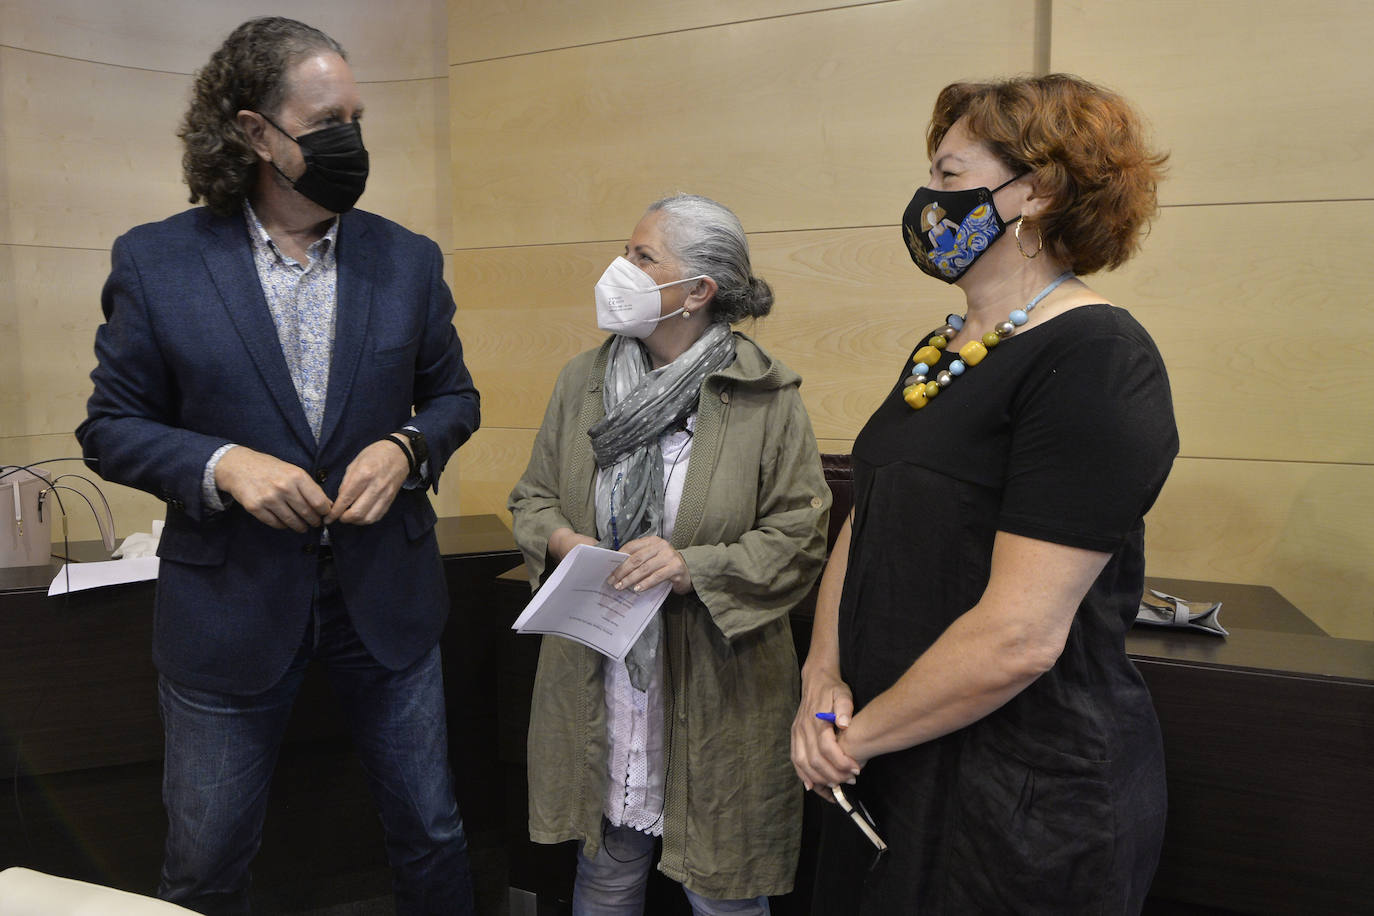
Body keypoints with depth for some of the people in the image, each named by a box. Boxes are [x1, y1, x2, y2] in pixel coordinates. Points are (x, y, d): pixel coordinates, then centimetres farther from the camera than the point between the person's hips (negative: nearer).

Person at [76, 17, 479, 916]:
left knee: (432, 837, 16)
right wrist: (221, 466, -20)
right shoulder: (156, 262, -6)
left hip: (386, 594, 2)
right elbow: (112, 427, -1)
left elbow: (452, 394, 8)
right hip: (231, 602, -1)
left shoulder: (409, 259, -1)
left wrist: (406, 448, -14)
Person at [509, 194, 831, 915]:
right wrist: (563, 541, -9)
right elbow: (532, 497, 12)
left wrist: (694, 566, -22)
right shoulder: (582, 380, 5)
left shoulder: (765, 397, -8)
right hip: (594, 679, 4)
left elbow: (800, 538, -9)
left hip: (717, 689, -3)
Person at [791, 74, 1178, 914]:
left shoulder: (1095, 361, -20)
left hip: (1021, 792, -8)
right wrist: (824, 677, -5)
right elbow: (866, 523, 9)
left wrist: (859, 733, -14)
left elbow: (1018, 637, -26)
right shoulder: (942, 351, 8)